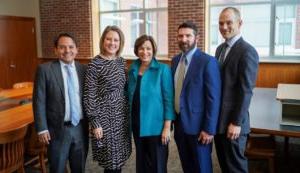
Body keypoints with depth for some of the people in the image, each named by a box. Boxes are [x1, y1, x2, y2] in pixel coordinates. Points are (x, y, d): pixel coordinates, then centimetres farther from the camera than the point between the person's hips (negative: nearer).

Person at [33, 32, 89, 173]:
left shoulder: (84, 69, 3)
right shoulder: (45, 69, -7)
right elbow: (39, 101, -7)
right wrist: (42, 129, -10)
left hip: (81, 128, 3)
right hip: (58, 129, -3)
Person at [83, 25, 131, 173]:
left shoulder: (121, 61, 6)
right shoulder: (95, 64, -13)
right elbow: (89, 96, -13)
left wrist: (128, 113, 12)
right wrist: (94, 123, -15)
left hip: (122, 116, 6)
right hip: (105, 117, -6)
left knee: (119, 159, 14)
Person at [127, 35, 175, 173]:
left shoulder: (163, 69, -9)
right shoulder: (132, 70, 5)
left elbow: (169, 99, -11)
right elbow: (130, 97, 12)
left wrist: (167, 127, -15)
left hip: (156, 126, -4)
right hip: (137, 124, 5)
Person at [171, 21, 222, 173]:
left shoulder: (208, 62, -14)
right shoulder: (175, 60, 7)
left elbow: (214, 98, -16)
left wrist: (209, 129, -17)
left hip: (198, 126, -6)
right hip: (179, 123, 6)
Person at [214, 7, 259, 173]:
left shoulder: (247, 51, -15)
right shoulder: (220, 48, 11)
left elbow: (246, 90, -18)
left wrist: (237, 122, -18)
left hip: (232, 121, -7)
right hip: (217, 118, 8)